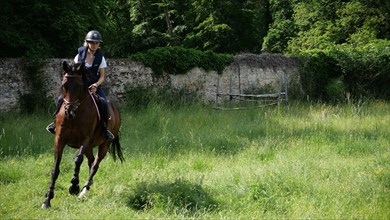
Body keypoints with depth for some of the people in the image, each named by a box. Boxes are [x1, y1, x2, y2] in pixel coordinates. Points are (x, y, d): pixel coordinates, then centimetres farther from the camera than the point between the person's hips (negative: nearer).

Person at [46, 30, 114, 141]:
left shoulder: (100, 58, -3)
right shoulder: (80, 55, -1)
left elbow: (102, 77, -1)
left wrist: (96, 85, -20)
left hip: (94, 86, -1)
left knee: (104, 103, -30)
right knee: (61, 100, -17)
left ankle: (104, 128, -12)